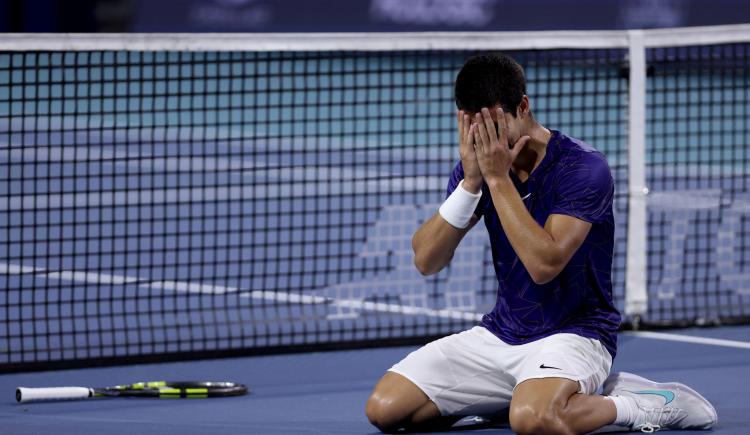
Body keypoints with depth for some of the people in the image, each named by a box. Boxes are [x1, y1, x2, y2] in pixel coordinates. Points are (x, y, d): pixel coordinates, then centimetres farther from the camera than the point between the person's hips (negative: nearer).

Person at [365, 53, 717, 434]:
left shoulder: (582, 168, -16)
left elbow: (543, 264, -27)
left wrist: (498, 179, -24)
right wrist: (471, 182, -18)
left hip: (572, 332, -7)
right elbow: (426, 260, -7)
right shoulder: (476, 166, 1)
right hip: (500, 331, 7)